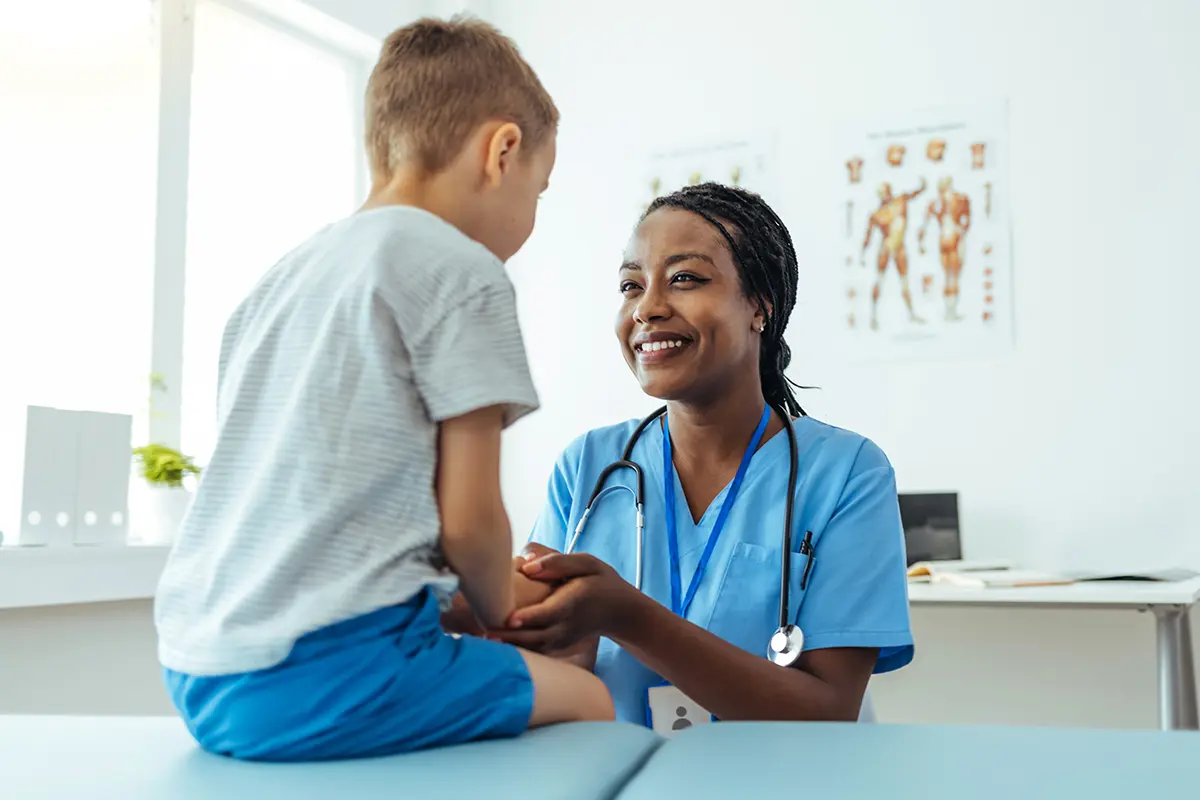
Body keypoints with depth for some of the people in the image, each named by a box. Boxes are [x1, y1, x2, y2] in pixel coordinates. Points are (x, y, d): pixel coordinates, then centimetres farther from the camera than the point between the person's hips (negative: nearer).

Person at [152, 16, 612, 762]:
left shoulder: (280, 278, 17)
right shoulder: (462, 270, -6)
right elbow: (469, 520, -9)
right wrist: (499, 607, 13)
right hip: (323, 681, -8)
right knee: (584, 698, 9)